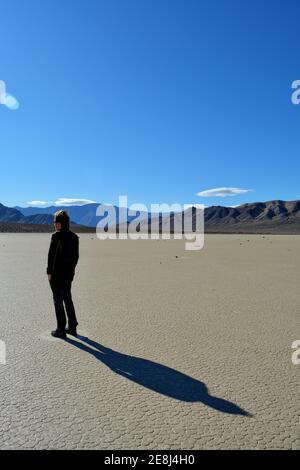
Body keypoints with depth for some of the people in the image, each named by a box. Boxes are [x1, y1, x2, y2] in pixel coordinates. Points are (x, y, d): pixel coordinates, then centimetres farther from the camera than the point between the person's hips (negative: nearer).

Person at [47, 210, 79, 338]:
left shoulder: (56, 236, -17)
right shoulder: (74, 237, 5)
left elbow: (52, 255, -16)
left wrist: (49, 272, -7)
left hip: (57, 273, -7)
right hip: (69, 273, 7)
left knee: (58, 301, 4)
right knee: (68, 299, 17)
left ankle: (61, 330, 13)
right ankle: (72, 327, 23)